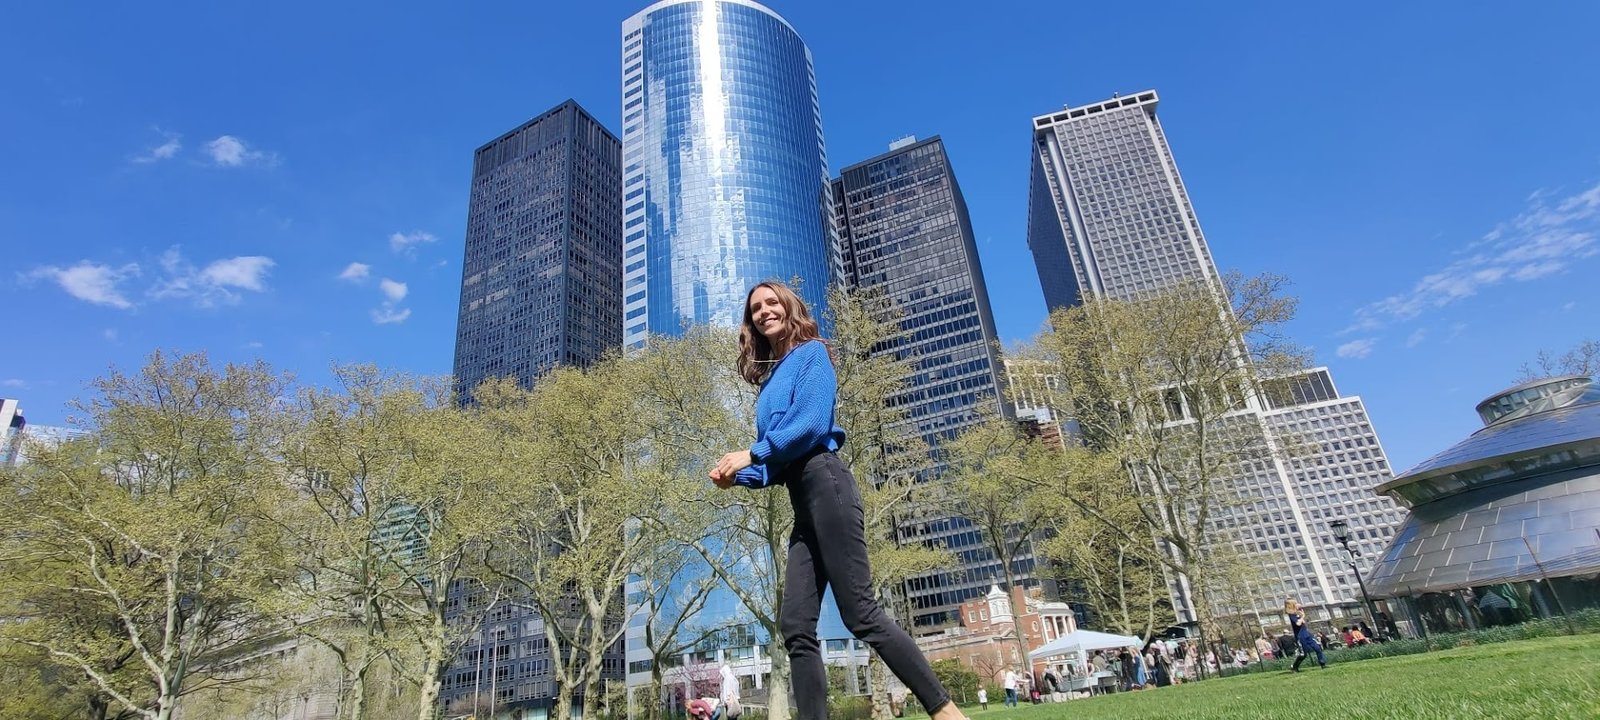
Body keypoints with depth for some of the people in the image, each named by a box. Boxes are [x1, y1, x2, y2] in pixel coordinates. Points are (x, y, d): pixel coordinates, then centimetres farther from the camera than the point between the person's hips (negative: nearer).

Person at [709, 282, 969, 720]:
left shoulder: (810, 352, 5)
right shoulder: (770, 380, 26)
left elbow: (812, 423, -12)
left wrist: (752, 454, -9)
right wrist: (739, 476, 5)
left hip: (824, 483, -8)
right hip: (803, 504, 8)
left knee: (861, 614, -10)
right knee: (795, 628, 0)